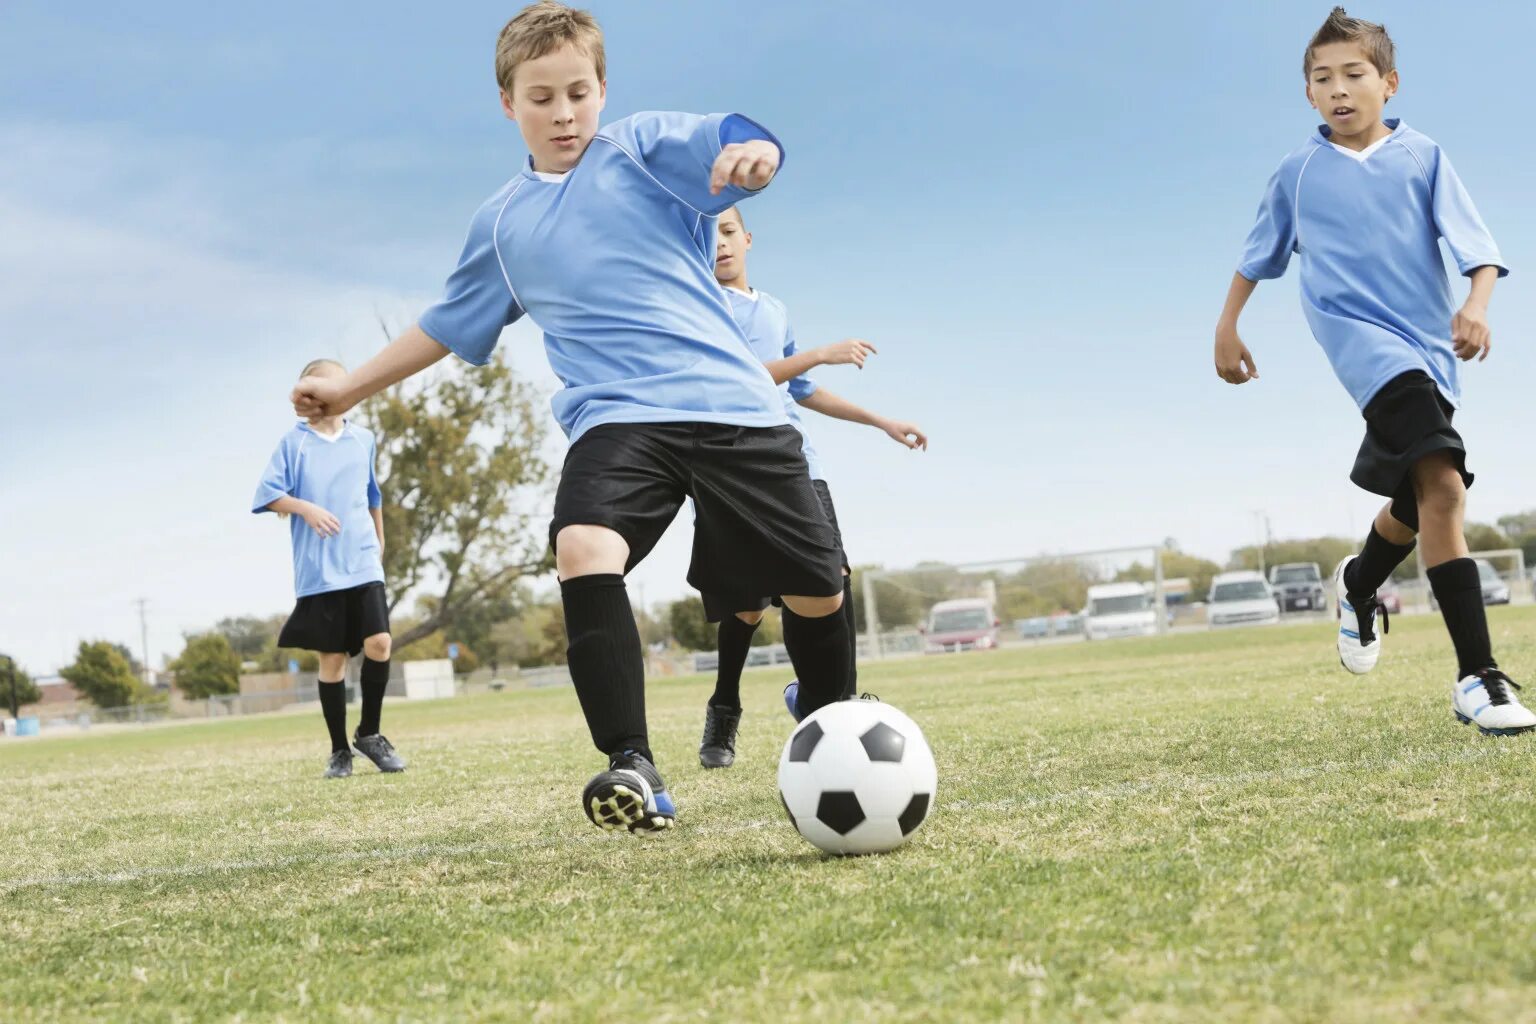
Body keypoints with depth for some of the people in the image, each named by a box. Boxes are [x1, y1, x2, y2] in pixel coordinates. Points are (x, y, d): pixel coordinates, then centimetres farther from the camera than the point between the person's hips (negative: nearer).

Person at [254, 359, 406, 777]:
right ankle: (340, 750, 11)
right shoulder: (293, 442, 1)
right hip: (319, 570, -2)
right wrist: (306, 508, -19)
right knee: (332, 657, 1)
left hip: (363, 564, 2)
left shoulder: (363, 440, 10)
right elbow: (268, 494, -4)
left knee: (379, 642, -13)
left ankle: (369, 733, 6)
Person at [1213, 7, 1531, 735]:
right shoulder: (1299, 173, 8)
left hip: (1430, 347, 3)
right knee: (1442, 483, -25)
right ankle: (1477, 676, -30)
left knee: (1417, 503, 15)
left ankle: (1359, 584, 52)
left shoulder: (1424, 158, 7)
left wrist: (1476, 306, -19)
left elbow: (1476, 245, -1)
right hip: (1358, 333, -3)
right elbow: (1258, 255, 22)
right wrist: (1226, 328, 24)